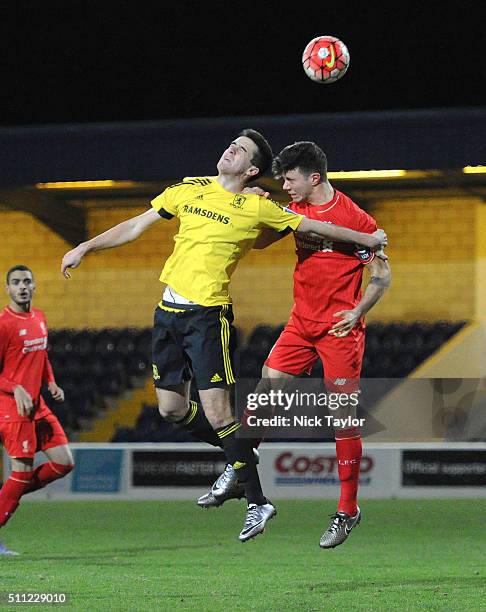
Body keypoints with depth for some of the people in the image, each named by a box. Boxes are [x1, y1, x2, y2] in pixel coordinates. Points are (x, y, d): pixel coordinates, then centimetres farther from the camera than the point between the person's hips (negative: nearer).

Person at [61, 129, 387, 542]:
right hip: (169, 311, 6)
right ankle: (238, 456, 31)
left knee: (216, 412, -12)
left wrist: (367, 239, 6)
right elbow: (136, 226, 16)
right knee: (171, 408, 8)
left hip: (208, 314, -6)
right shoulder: (189, 190, 10)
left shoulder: (257, 207, -4)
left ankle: (257, 502, -3)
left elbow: (312, 227, 5)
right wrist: (85, 248, 14)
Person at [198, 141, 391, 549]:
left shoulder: (356, 219, -11)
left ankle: (348, 510, 2)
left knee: (343, 415, -5)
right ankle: (235, 476, 8)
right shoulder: (296, 210, 7)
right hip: (302, 323, 6)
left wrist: (358, 312, -18)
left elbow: (382, 275, -6)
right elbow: (259, 241, 18)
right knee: (266, 389, -2)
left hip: (340, 328, -6)